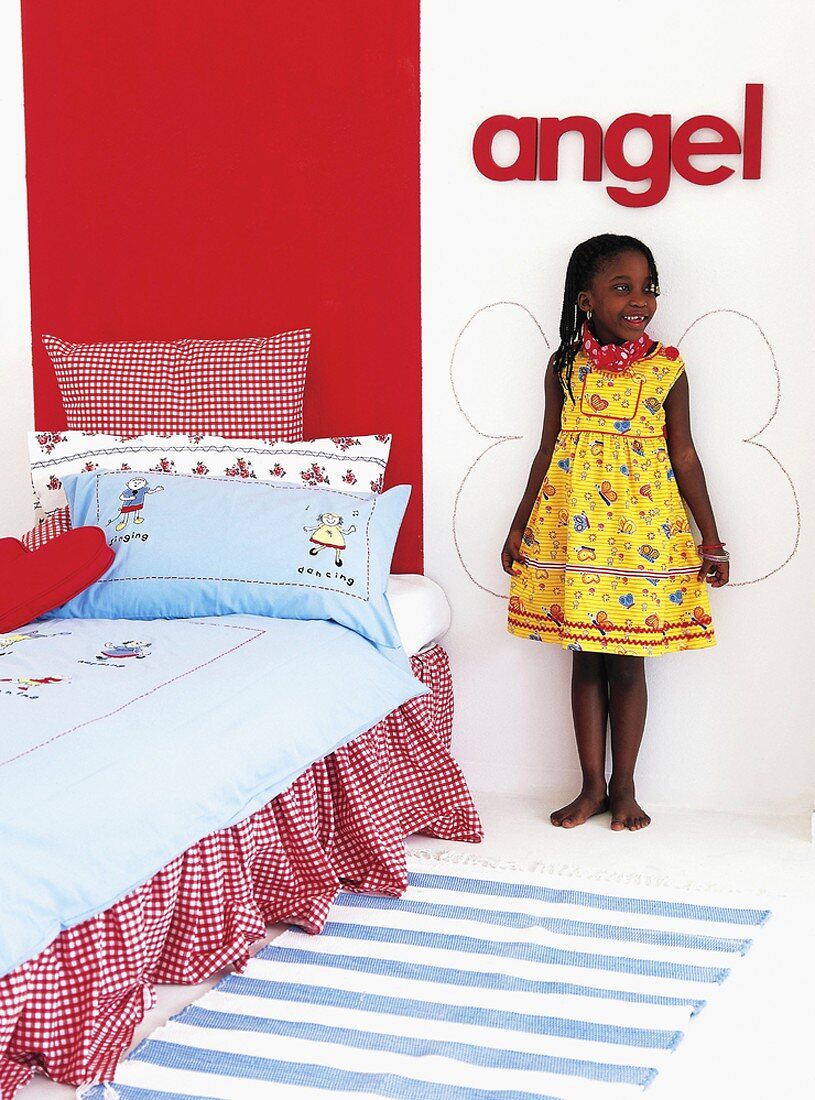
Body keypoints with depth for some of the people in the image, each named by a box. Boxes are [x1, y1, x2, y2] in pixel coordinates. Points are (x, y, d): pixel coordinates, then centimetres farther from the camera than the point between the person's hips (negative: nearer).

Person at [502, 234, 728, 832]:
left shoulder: (666, 369, -1)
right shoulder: (565, 368, 2)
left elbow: (684, 457, 2)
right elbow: (548, 452, 9)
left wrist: (711, 540, 1)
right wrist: (520, 527, 11)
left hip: (643, 531, -1)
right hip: (572, 530, 1)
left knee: (628, 662, 4)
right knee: (586, 660, 8)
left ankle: (624, 788, 17)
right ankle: (592, 785, 19)